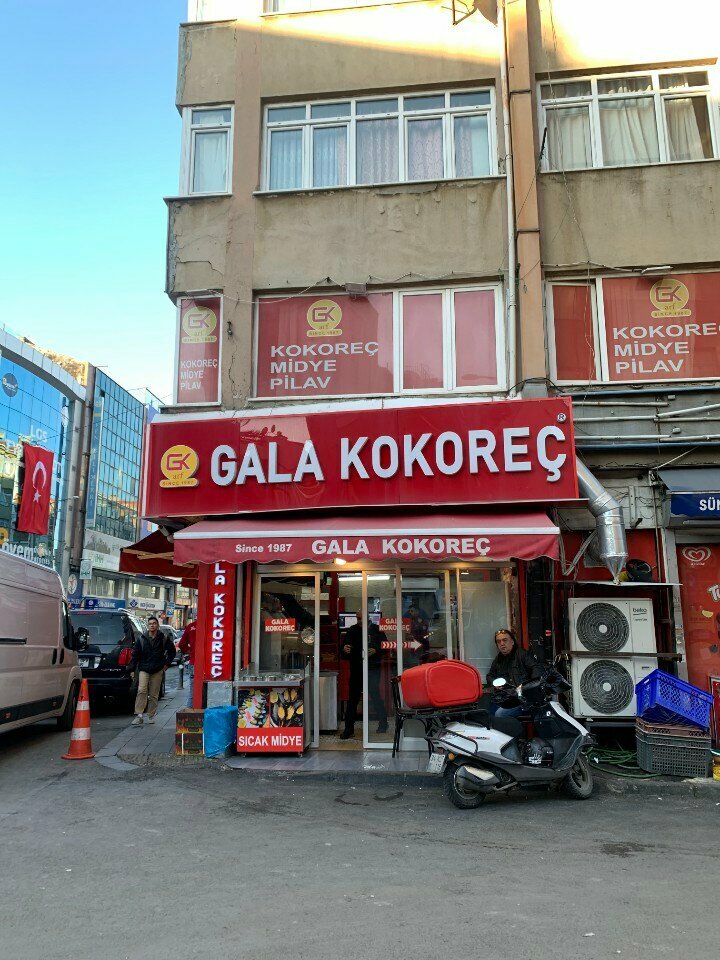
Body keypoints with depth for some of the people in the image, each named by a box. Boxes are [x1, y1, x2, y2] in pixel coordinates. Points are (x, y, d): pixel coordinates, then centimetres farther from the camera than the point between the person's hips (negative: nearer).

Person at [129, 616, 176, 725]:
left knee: (154, 695, 6)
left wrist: (167, 663, 9)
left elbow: (172, 651, 16)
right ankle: (138, 715, -15)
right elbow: (135, 655, 6)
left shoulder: (164, 639, 2)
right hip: (144, 669, 0)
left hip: (157, 670, 0)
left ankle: (151, 716, 16)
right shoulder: (142, 639, 3)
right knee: (141, 691, -16)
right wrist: (132, 670, 2)